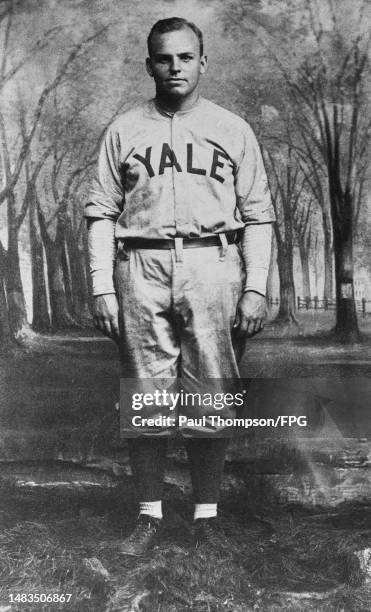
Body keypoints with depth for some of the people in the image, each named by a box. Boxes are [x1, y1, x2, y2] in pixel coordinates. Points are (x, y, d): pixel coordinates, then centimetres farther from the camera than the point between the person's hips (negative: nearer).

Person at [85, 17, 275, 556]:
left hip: (213, 267, 0)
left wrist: (256, 287, -2)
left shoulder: (233, 130, 13)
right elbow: (101, 213, 9)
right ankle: (149, 516, 13)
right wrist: (102, 286, -1)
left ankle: (206, 516, 13)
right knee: (145, 401, 1)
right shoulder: (124, 130, 14)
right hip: (141, 268, 1)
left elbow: (257, 216, 9)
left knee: (212, 401, 0)